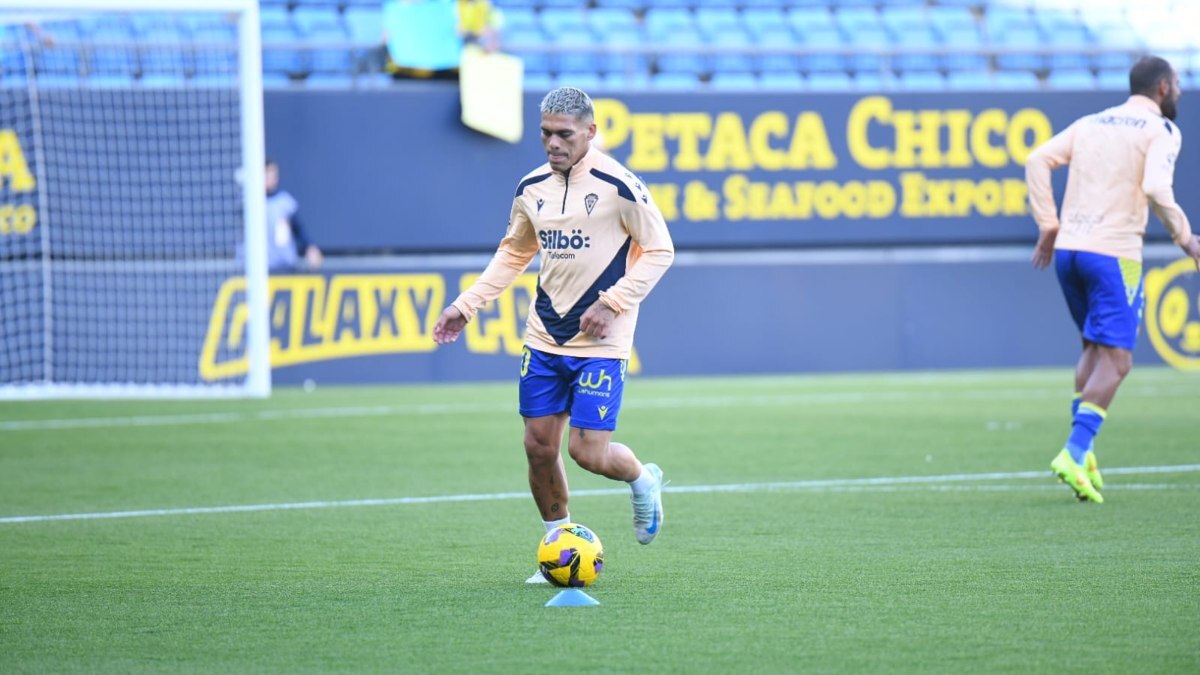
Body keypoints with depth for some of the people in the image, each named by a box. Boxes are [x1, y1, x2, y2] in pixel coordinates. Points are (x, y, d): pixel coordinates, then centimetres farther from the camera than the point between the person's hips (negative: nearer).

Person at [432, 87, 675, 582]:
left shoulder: (617, 184, -11)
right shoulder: (532, 187, 7)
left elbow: (659, 251, -7)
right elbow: (513, 253, 22)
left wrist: (613, 303, -17)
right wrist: (467, 303, 13)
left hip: (600, 342, -6)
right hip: (544, 337, 6)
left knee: (588, 451, -10)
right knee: (539, 446, 3)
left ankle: (642, 480, 24)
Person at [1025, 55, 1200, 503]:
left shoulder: (1091, 123, 17)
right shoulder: (1161, 131, -1)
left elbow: (1038, 161, 7)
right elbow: (1155, 187, -17)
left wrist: (1048, 225, 9)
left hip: (1067, 249, 6)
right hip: (1114, 253, -6)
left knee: (1094, 347, 20)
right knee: (1115, 360, -4)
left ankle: (1081, 453, 8)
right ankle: (1074, 453, -18)